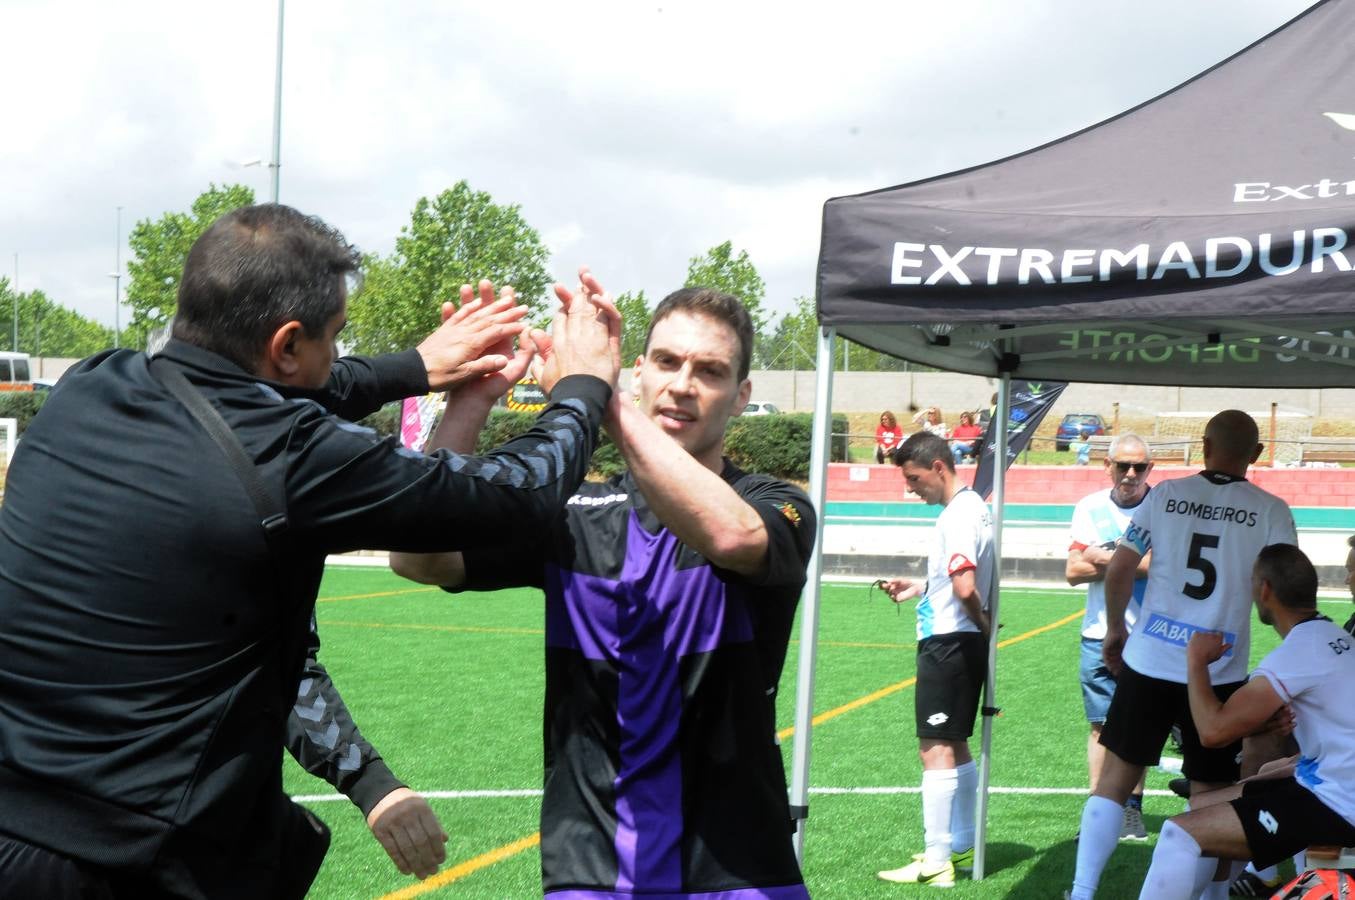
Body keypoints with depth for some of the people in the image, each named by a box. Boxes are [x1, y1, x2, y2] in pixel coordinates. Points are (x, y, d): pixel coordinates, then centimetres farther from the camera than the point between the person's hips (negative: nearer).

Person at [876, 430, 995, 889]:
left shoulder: (960, 515, -20)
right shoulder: (971, 506, 12)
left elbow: (965, 587, -29)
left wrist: (984, 623, -13)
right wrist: (917, 587, 16)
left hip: (948, 643, -10)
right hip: (958, 642, 10)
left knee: (936, 750, -6)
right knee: (955, 747, 18)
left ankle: (936, 863, -3)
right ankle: (960, 846, 29)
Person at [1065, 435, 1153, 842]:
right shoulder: (1090, 507, 6)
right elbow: (1073, 571, 0)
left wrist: (1109, 560, -12)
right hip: (1099, 635, 2)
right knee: (1101, 725, 5)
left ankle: (1132, 808, 13)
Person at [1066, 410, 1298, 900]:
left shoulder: (1165, 494, 2)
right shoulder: (1271, 511, -2)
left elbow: (1119, 570, 3)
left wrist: (1115, 628, 18)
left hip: (1148, 661, 1)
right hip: (1219, 674, -1)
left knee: (1116, 778, 11)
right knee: (1211, 795, 11)